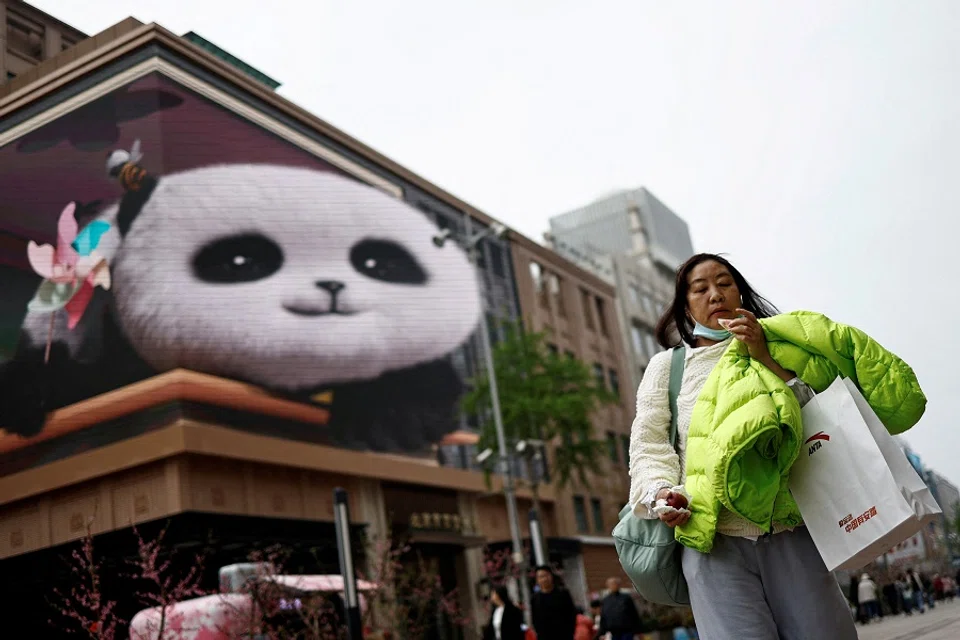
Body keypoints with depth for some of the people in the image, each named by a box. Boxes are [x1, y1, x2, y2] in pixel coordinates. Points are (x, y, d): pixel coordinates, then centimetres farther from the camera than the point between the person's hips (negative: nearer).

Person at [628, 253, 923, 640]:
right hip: (712, 538, -1)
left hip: (790, 534, 1)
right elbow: (647, 442, 6)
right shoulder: (666, 365, 15)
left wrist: (765, 359, -4)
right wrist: (659, 491, -13)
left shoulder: (775, 350, 19)